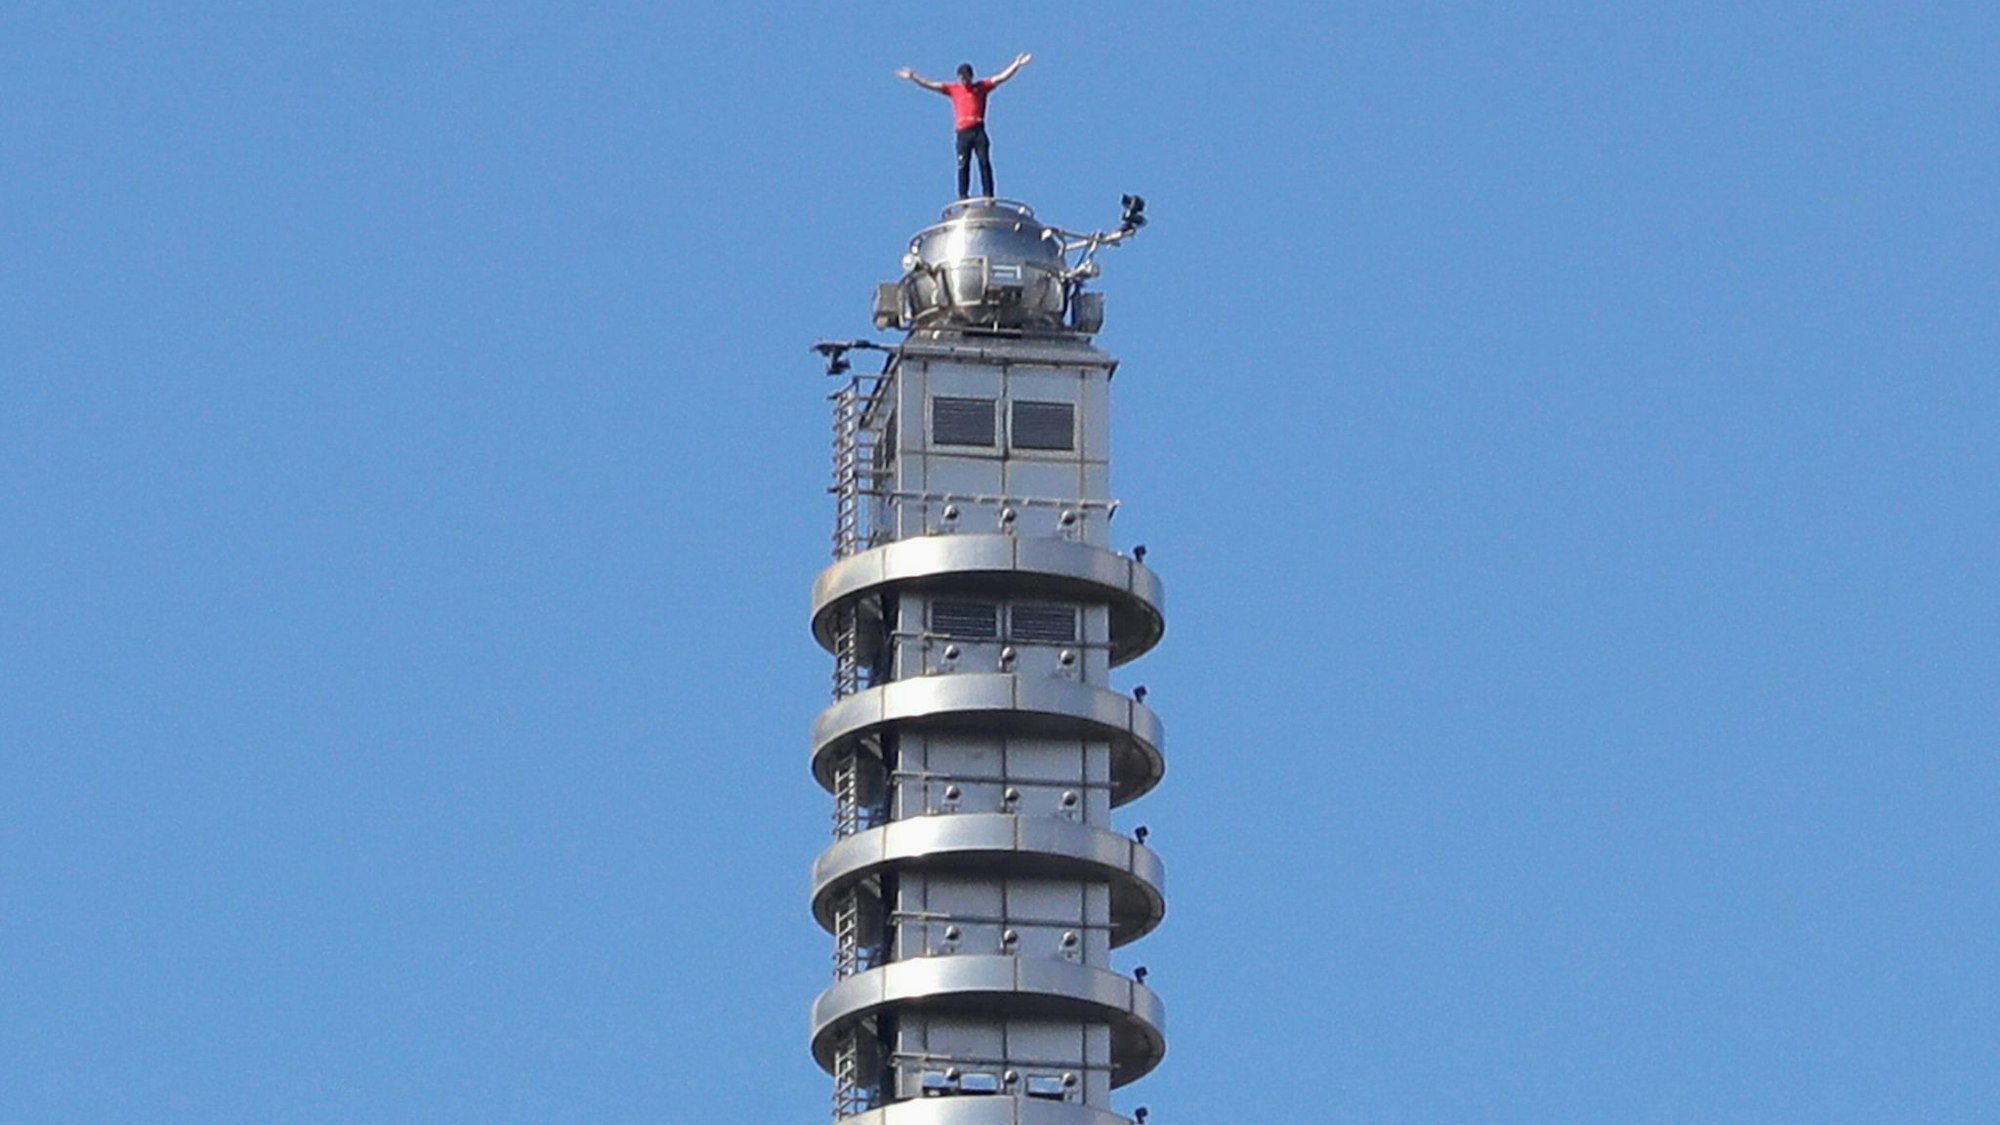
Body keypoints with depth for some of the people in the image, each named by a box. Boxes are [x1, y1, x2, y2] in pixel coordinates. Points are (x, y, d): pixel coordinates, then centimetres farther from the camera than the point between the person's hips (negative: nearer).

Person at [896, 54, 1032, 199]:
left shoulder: (982, 86, 13)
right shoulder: (953, 89, 15)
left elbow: (1002, 77, 9)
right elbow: (930, 85, 16)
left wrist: (1017, 65, 0)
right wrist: (913, 77, 11)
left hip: (978, 131, -1)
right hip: (963, 132, 1)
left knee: (984, 163, -7)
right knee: (963, 165, -3)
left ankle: (988, 196, -11)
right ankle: (963, 197, -5)